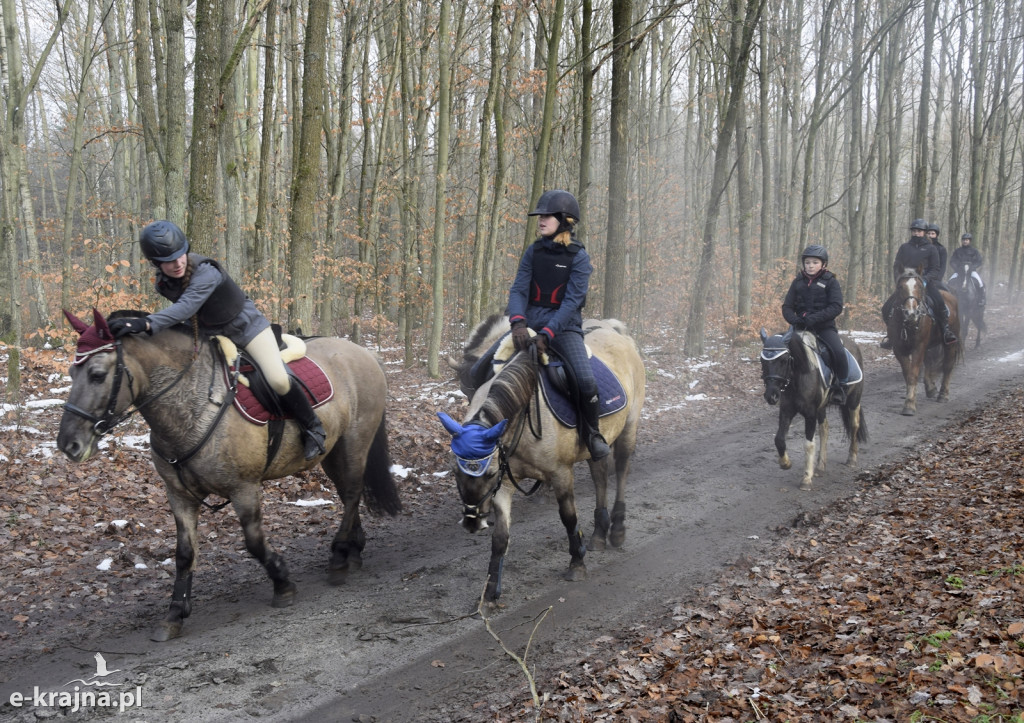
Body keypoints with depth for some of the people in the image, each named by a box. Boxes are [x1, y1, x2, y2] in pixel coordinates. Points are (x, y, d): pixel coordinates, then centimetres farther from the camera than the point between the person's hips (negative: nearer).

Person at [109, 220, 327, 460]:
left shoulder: (206, 273, -33)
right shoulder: (163, 283, -10)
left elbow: (186, 307, -48)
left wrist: (146, 324, -59)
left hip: (246, 326, -7)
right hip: (211, 334, 7)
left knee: (278, 380, -22)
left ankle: (313, 429, -1)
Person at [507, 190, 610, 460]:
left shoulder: (578, 257, -7)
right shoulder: (534, 251, 5)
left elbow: (572, 301, -14)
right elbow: (518, 289, -2)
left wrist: (547, 334, -25)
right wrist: (518, 323, -22)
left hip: (564, 326, -4)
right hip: (531, 323, 4)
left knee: (586, 380, -23)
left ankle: (592, 434, 3)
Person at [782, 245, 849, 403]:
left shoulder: (830, 281, 1)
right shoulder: (798, 282, 11)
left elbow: (836, 307, -9)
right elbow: (787, 306, 11)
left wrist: (815, 318, -22)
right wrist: (793, 319, -12)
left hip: (825, 326, -3)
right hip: (801, 327, 4)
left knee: (839, 352, -26)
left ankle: (840, 386, -4)